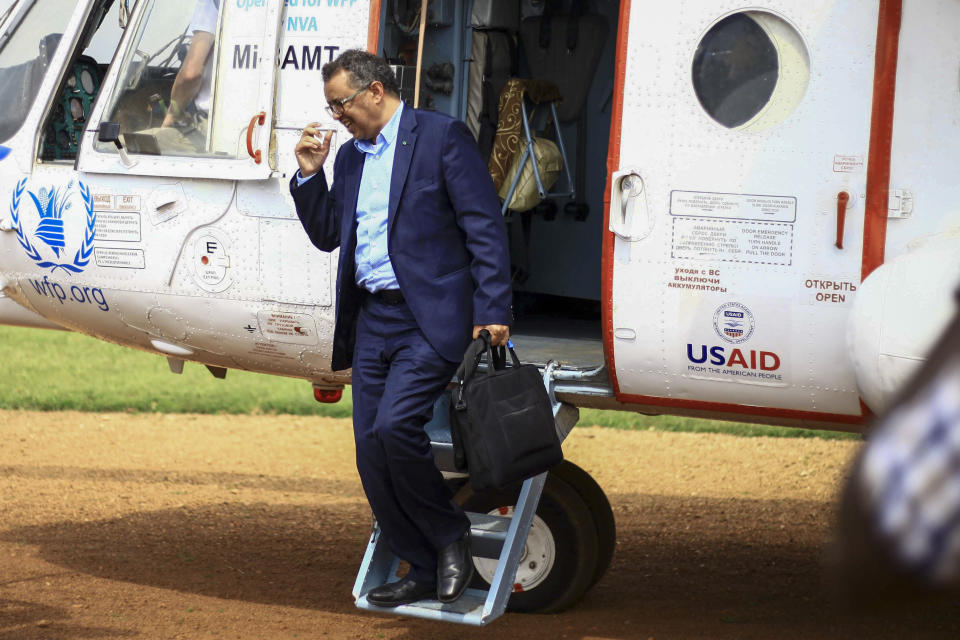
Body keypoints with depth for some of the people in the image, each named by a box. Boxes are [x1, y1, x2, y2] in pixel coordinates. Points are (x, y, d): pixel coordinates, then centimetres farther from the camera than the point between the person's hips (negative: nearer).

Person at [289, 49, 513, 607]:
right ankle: (425, 571, 14)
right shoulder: (351, 157, 18)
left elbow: (485, 226, -9)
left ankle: (451, 536, -1)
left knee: (394, 426, -23)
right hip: (371, 322, 8)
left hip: (430, 319, -8)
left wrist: (493, 310, -16)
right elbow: (327, 235, 23)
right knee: (372, 453, 3)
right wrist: (310, 173, 9)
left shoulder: (441, 136, -5)